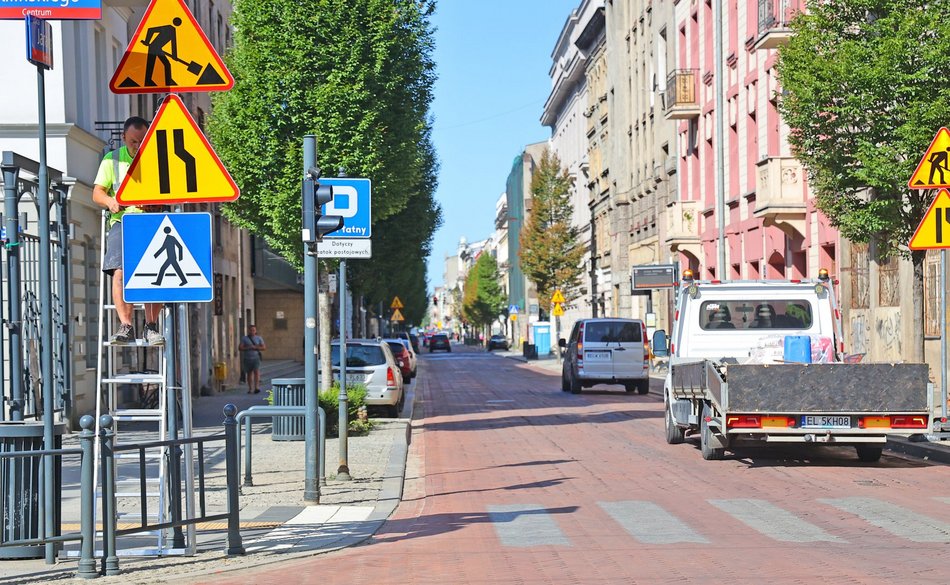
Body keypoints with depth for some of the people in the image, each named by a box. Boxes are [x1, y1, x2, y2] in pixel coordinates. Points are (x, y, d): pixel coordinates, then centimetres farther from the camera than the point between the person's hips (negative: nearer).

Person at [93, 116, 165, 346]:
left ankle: (151, 326, -9)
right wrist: (110, 201, -15)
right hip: (122, 220, 0)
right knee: (120, 272, -18)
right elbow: (97, 192, 8)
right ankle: (126, 326, -20)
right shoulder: (112, 159, 12)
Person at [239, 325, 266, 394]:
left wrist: (255, 347, -11)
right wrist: (248, 348, -14)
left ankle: (257, 387, -25)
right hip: (247, 359, 1)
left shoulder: (259, 338, 7)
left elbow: (264, 347, 2)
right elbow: (240, 348, -1)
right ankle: (250, 389, 13)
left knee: (256, 371, -17)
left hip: (256, 358, -1)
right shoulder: (244, 338, 6)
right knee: (249, 373, 6)